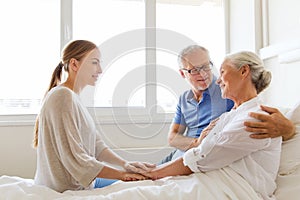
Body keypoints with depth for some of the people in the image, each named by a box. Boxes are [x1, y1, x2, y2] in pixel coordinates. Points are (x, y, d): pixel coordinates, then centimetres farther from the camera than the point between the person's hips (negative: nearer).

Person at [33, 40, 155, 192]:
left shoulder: (73, 97, 9)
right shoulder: (63, 96, -22)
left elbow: (96, 145, 4)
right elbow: (75, 159, -26)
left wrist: (124, 163, -10)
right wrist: (122, 174, -20)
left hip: (80, 182, 9)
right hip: (67, 189, -9)